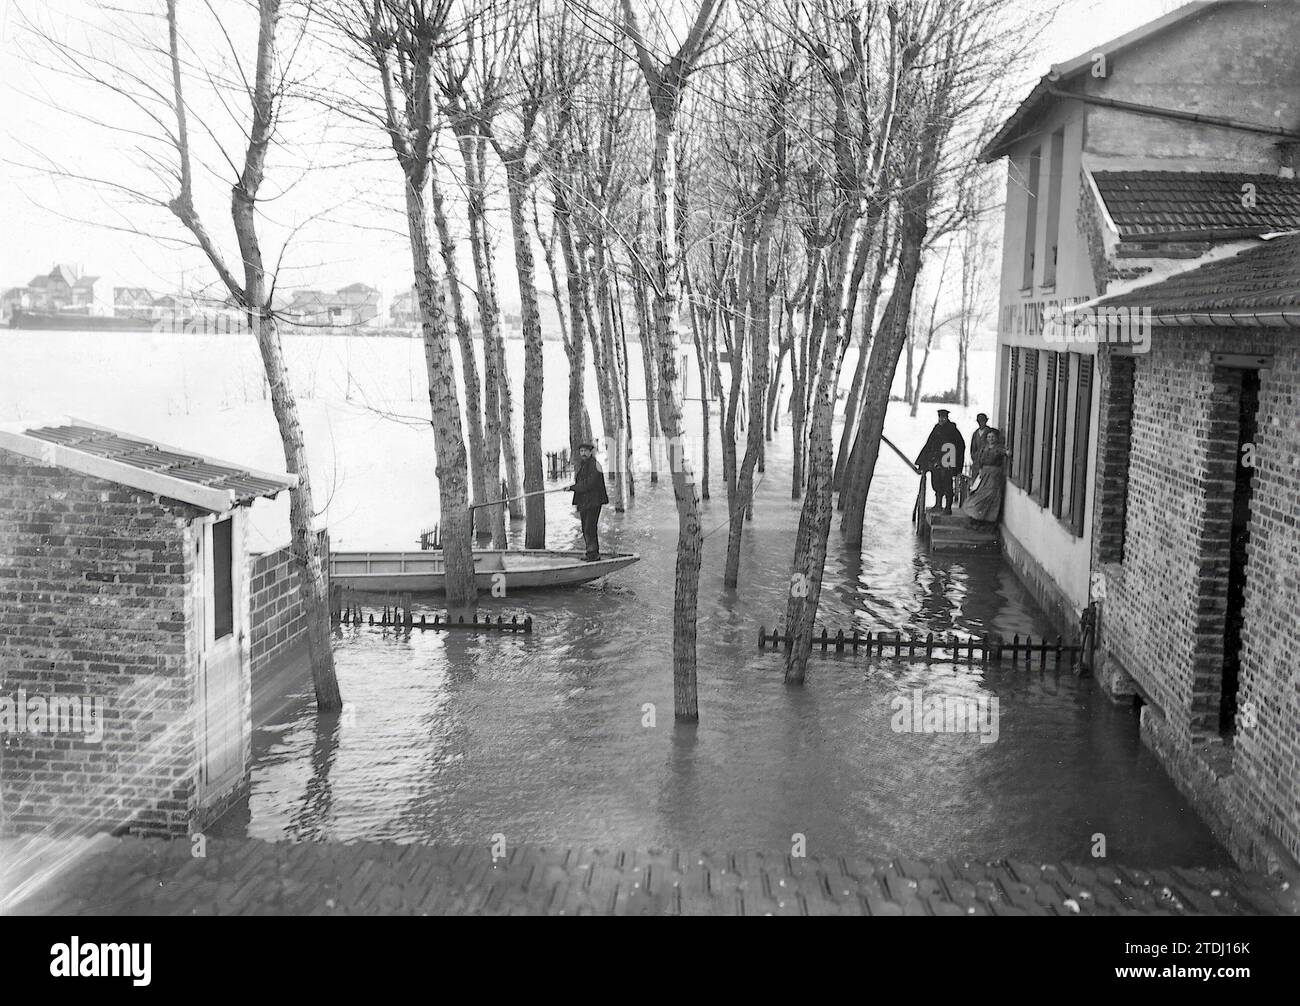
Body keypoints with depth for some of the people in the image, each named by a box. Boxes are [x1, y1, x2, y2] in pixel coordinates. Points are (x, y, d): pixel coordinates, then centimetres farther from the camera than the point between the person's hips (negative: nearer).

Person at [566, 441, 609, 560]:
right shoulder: (581, 466, 16)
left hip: (594, 502, -8)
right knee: (585, 529, 9)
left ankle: (593, 553, -5)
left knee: (590, 528, -11)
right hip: (583, 503, 8)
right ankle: (591, 553, 16)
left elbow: (588, 484, -17)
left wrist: (572, 488, -9)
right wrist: (577, 505, 16)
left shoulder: (595, 465, -10)